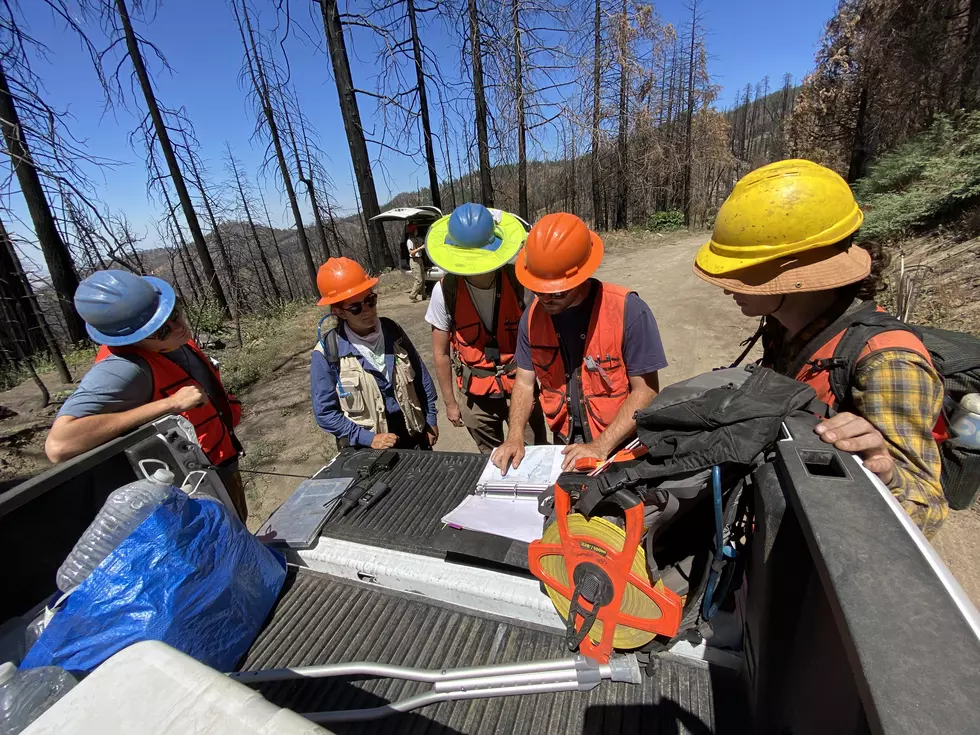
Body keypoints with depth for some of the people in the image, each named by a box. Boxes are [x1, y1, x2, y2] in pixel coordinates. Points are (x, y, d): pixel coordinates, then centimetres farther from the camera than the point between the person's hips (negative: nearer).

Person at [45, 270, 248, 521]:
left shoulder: (174, 340, -8)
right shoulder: (122, 369, -33)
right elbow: (58, 445, -46)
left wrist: (225, 404, 4)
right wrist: (171, 404, -44)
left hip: (224, 466, 8)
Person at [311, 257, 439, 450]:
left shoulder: (392, 331, -6)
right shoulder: (327, 352, -16)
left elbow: (421, 377, 3)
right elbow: (325, 412, -11)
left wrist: (430, 420, 5)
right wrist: (368, 438, -16)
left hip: (413, 434, 4)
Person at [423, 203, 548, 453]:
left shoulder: (519, 281, -15)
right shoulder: (445, 291, -14)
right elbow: (441, 353, -3)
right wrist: (450, 402, 4)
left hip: (521, 386, -1)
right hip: (475, 394, 1)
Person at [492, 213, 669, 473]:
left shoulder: (628, 311, -23)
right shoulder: (533, 315, -9)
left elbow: (645, 391, -18)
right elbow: (524, 381, -2)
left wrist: (601, 447, -24)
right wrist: (515, 438, -15)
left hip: (622, 449, -3)